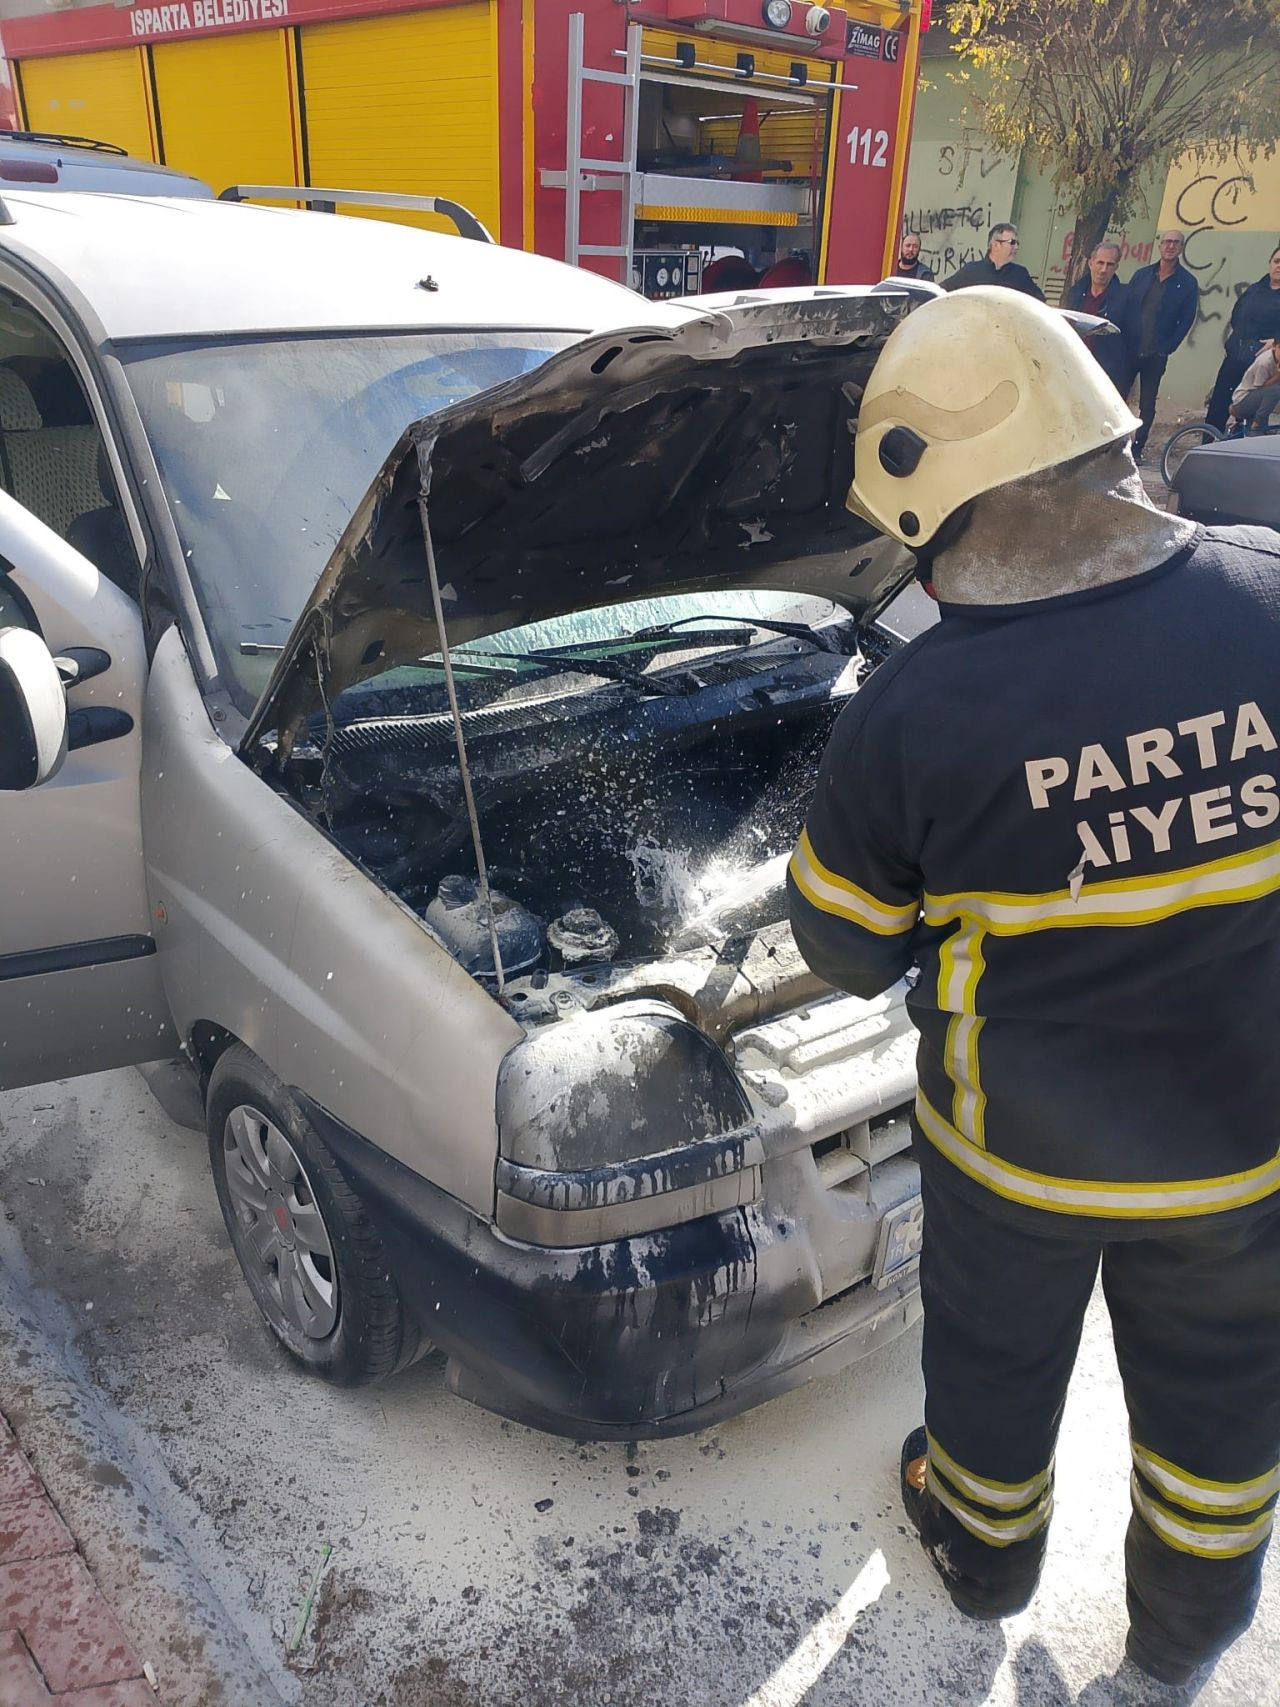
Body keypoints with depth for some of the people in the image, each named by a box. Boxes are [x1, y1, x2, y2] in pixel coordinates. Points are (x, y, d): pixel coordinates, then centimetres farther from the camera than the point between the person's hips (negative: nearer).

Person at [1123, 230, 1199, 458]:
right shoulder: (1141, 275, 9)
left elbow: (1187, 319, 1)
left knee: (1147, 405, 3)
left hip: (1156, 354, -2)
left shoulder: (1187, 282, 2)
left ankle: (1136, 449, 8)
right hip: (1129, 349, 2)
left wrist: (1168, 347, -9)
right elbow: (1126, 307, 8)